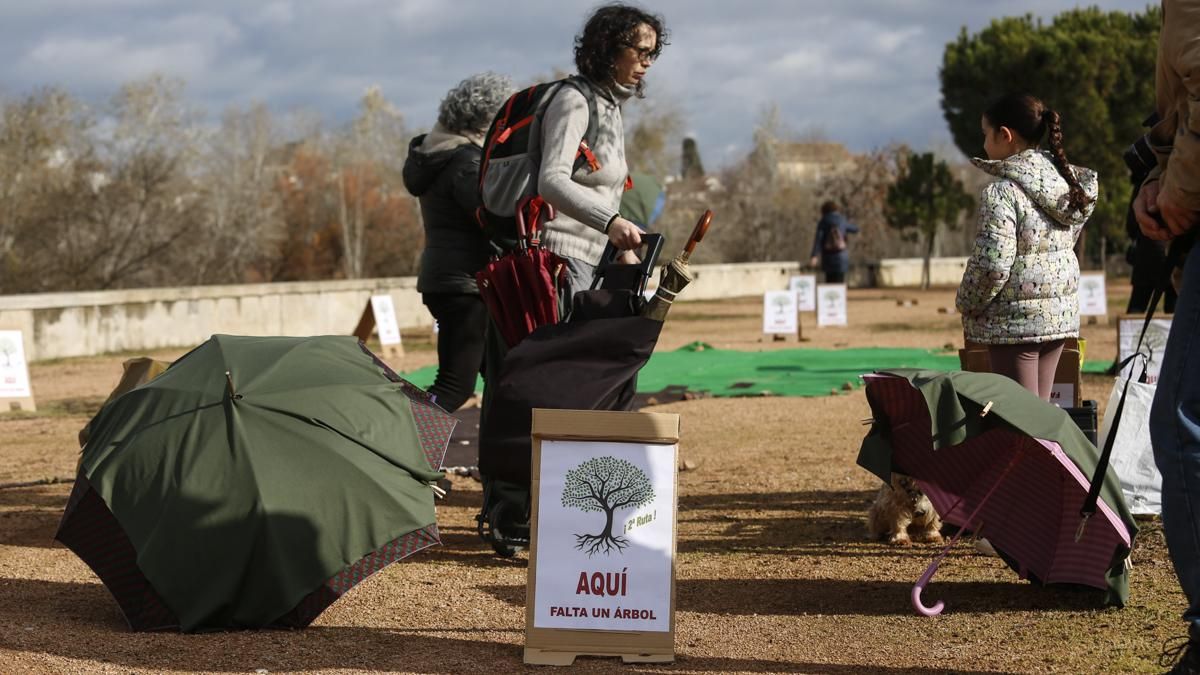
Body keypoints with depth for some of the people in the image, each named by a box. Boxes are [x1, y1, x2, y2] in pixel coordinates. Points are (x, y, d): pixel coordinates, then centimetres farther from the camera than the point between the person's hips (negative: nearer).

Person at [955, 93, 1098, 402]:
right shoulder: (1065, 180, 6)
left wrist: (967, 305, -6)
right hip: (1062, 313, 8)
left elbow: (992, 264, -21)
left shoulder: (1001, 192, -18)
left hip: (1016, 318, -8)